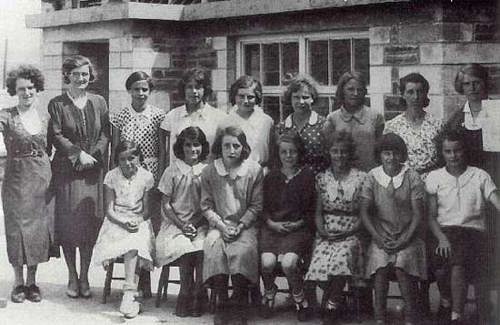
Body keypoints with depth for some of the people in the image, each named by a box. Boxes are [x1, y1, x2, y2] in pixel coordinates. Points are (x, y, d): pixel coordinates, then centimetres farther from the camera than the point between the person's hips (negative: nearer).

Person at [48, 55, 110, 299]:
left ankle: (84, 276, 11)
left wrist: (93, 155, -9)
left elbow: (105, 134, 6)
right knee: (68, 222, -2)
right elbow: (56, 136, -4)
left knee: (91, 222, 1)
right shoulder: (57, 104, 1)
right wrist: (78, 154, -12)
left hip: (93, 170, 2)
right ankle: (72, 277, 9)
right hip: (66, 171, -2)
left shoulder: (99, 102, 10)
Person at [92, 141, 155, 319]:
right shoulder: (111, 176, 1)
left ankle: (128, 295, -38)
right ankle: (131, 293, -22)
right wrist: (124, 223, -18)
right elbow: (109, 209, -2)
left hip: (139, 222, -1)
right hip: (116, 222, 1)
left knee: (133, 244, -32)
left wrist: (138, 221, -17)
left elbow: (146, 209, 3)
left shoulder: (146, 177, 2)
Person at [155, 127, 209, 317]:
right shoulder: (172, 171, 5)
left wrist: (195, 224, -9)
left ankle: (198, 296, -15)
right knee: (185, 249, -31)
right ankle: (186, 295, -14)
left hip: (200, 224, 1)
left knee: (202, 249, -31)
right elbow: (166, 204, 4)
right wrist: (182, 225, -8)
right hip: (175, 223, 0)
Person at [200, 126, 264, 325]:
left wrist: (240, 226, -11)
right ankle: (221, 304, -16)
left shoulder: (254, 170, 0)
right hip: (218, 224, 1)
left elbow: (256, 205, 1)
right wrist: (221, 226, -11)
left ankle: (239, 308, -17)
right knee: (213, 249, -30)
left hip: (245, 225, -1)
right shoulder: (209, 171, 3)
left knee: (242, 251, -31)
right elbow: (206, 205, 4)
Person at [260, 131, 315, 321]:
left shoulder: (308, 176, 4)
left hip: (298, 228, -2)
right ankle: (269, 293, 9)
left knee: (288, 262, -28)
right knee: (267, 262, -24)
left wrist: (298, 224, -11)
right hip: (272, 226, 3)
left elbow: (313, 210, 3)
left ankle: (299, 298, 0)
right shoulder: (271, 177, 13)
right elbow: (263, 207, 12)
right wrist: (272, 223, -6)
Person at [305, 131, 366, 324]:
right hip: (326, 234, 2)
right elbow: (318, 212, 11)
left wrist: (350, 232, -11)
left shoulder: (360, 178, 3)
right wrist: (322, 230, -7)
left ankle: (331, 308, -8)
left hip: (350, 235, -2)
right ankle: (336, 302, 3)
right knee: (320, 266, -27)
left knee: (340, 262, -32)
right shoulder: (322, 178, 11)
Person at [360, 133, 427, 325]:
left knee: (401, 265, -27)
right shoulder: (372, 177, 5)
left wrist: (404, 239, -11)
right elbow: (365, 212, 4)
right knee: (381, 264, -26)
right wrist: (378, 238, -8)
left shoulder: (412, 178, 2)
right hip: (381, 236, 1)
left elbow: (418, 214, -1)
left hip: (407, 237, -1)